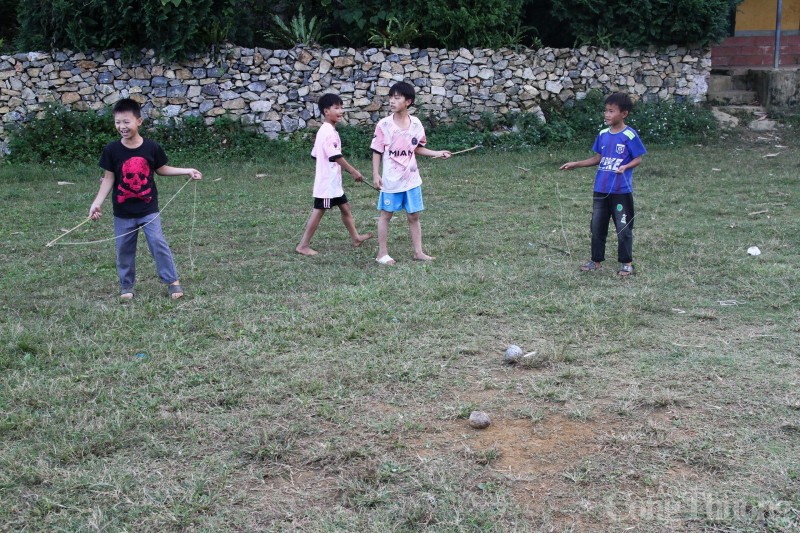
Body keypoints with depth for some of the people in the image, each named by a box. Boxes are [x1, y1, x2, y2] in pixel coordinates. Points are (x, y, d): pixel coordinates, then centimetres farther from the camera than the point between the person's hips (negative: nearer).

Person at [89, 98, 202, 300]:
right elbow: (108, 178, -4)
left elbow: (161, 169, 7)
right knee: (124, 249, 10)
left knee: (158, 244, -4)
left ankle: (172, 281, 8)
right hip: (123, 212, 1)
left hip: (148, 209, -1)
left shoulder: (152, 147, -8)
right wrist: (97, 203, -11)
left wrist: (187, 171, 3)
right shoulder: (112, 150, -9)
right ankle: (126, 285, 26)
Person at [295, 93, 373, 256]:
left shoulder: (324, 130, 13)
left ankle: (356, 238, 27)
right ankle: (303, 245, 3)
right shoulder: (329, 132, -19)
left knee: (345, 207, 16)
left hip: (333, 181, 10)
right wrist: (354, 172, -18)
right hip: (327, 182, -10)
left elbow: (315, 154, 17)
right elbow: (336, 157, -24)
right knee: (318, 211, -3)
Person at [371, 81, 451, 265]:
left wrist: (437, 153, 1)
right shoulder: (383, 125, -10)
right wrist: (375, 174, -10)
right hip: (390, 179, -3)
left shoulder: (416, 124, -1)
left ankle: (418, 252, 20)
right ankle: (382, 253, 15)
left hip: (411, 178, 3)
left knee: (414, 216, 11)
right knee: (386, 215, 7)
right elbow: (377, 151, -5)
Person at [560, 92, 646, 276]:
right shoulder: (603, 134, 6)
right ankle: (596, 260, 23)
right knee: (597, 226, 11)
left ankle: (626, 262, 16)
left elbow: (638, 159, -7)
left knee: (623, 227, 3)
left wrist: (625, 166, -26)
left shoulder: (630, 135, -11)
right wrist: (575, 164, 8)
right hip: (601, 189, 6)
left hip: (621, 191, -6)